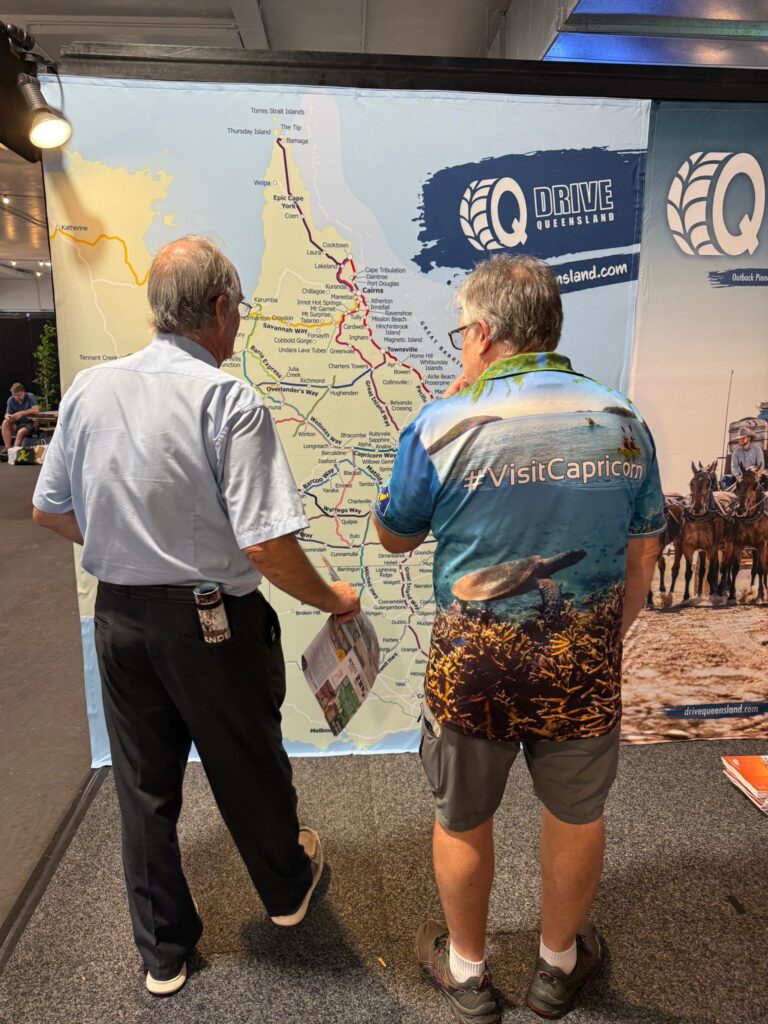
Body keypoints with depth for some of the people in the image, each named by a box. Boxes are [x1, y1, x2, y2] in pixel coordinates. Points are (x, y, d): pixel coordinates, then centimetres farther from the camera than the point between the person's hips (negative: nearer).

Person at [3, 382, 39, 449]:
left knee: (21, 432, -33)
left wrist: (21, 413, -34)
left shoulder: (30, 397, -13)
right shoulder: (11, 400, -2)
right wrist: (8, 417, -24)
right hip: (17, 424, 5)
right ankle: (8, 448, -21)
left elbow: (36, 409, -28)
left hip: (30, 423, -5)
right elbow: (7, 414, 2)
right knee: (5, 423, -21)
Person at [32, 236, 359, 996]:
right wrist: (332, 601, -8)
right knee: (248, 766, 19)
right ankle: (286, 889, 47)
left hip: (119, 614, 5)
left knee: (143, 785, 19)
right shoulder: (229, 401, -20)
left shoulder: (88, 390, -1)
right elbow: (266, 545, -25)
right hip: (214, 621, -4)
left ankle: (163, 952, 39)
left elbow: (49, 510, 8)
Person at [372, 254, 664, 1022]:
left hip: (474, 666, -2)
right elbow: (642, 555, 4)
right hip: (585, 661, 3)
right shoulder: (622, 418, -2)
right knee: (576, 815, 24)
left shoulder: (445, 424, -14)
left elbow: (394, 534, 1)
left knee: (462, 821, 21)